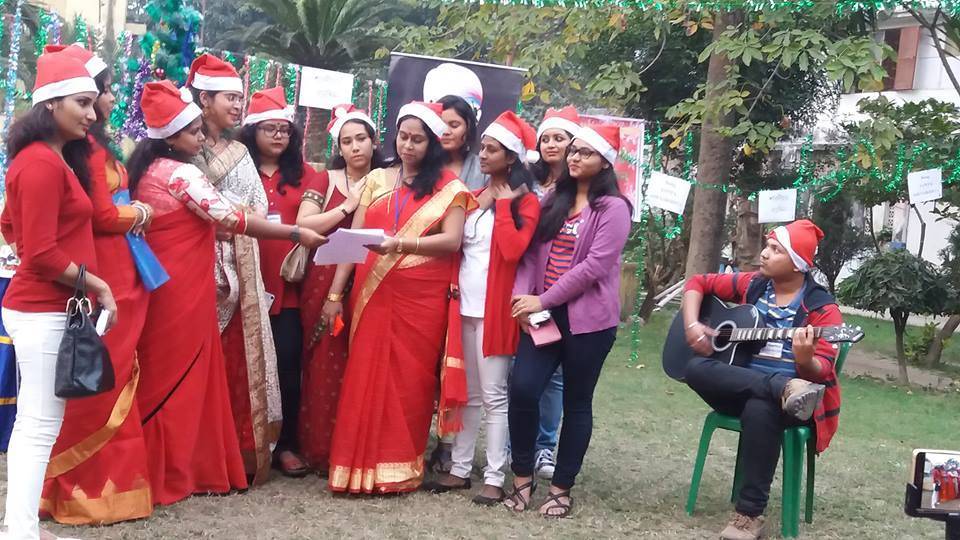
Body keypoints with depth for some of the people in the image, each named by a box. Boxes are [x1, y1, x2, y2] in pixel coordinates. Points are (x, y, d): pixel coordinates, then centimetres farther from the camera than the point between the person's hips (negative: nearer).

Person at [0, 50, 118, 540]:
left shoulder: (50, 159, 14)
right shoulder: (43, 163, -17)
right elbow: (42, 255, -21)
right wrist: (97, 285, -11)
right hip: (43, 311, -10)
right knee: (41, 427, -6)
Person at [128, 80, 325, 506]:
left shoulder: (145, 167, 11)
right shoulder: (181, 173, -16)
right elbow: (233, 219, -20)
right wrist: (297, 233, -16)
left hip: (157, 281, 9)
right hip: (181, 287, -9)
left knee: (159, 374, 13)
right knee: (180, 376, 1)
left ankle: (152, 467, 20)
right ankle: (169, 476, 9)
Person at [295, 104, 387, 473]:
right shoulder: (325, 180, 7)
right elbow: (302, 225, -7)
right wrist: (349, 205, -9)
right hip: (327, 283, -1)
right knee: (328, 367, -2)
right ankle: (325, 451, 6)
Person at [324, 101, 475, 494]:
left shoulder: (449, 187, 2)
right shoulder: (377, 180, 11)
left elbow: (452, 241, -10)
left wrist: (399, 244, -22)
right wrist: (335, 293, 1)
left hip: (421, 299, -3)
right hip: (373, 295, 3)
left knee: (410, 380, 1)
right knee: (365, 378, 1)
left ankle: (400, 467, 11)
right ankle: (361, 464, 8)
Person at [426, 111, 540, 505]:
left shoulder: (526, 201, -3)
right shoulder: (473, 196, 15)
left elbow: (513, 249, -18)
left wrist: (503, 204, -11)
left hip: (494, 307, -6)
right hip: (464, 304, 6)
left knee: (493, 395, -3)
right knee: (466, 393, 12)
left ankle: (495, 477, 3)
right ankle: (460, 468, 19)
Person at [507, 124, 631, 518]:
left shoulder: (613, 207, -6)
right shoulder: (554, 200, 14)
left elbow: (595, 265, -15)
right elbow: (533, 252, 10)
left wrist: (543, 300, -14)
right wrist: (523, 294, -8)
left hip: (588, 318, -4)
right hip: (544, 314, 5)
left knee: (576, 402, 5)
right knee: (522, 389, -10)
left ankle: (561, 488, 17)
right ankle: (523, 477, 7)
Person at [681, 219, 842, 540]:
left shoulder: (821, 308, -5)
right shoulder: (751, 285, 8)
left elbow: (822, 373, -12)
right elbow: (698, 283, 16)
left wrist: (805, 361, -36)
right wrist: (692, 325, -1)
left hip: (789, 397, -4)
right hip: (738, 388, 4)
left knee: (759, 408, -40)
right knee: (696, 369, -27)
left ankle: (750, 514, -30)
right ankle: (786, 390, -36)